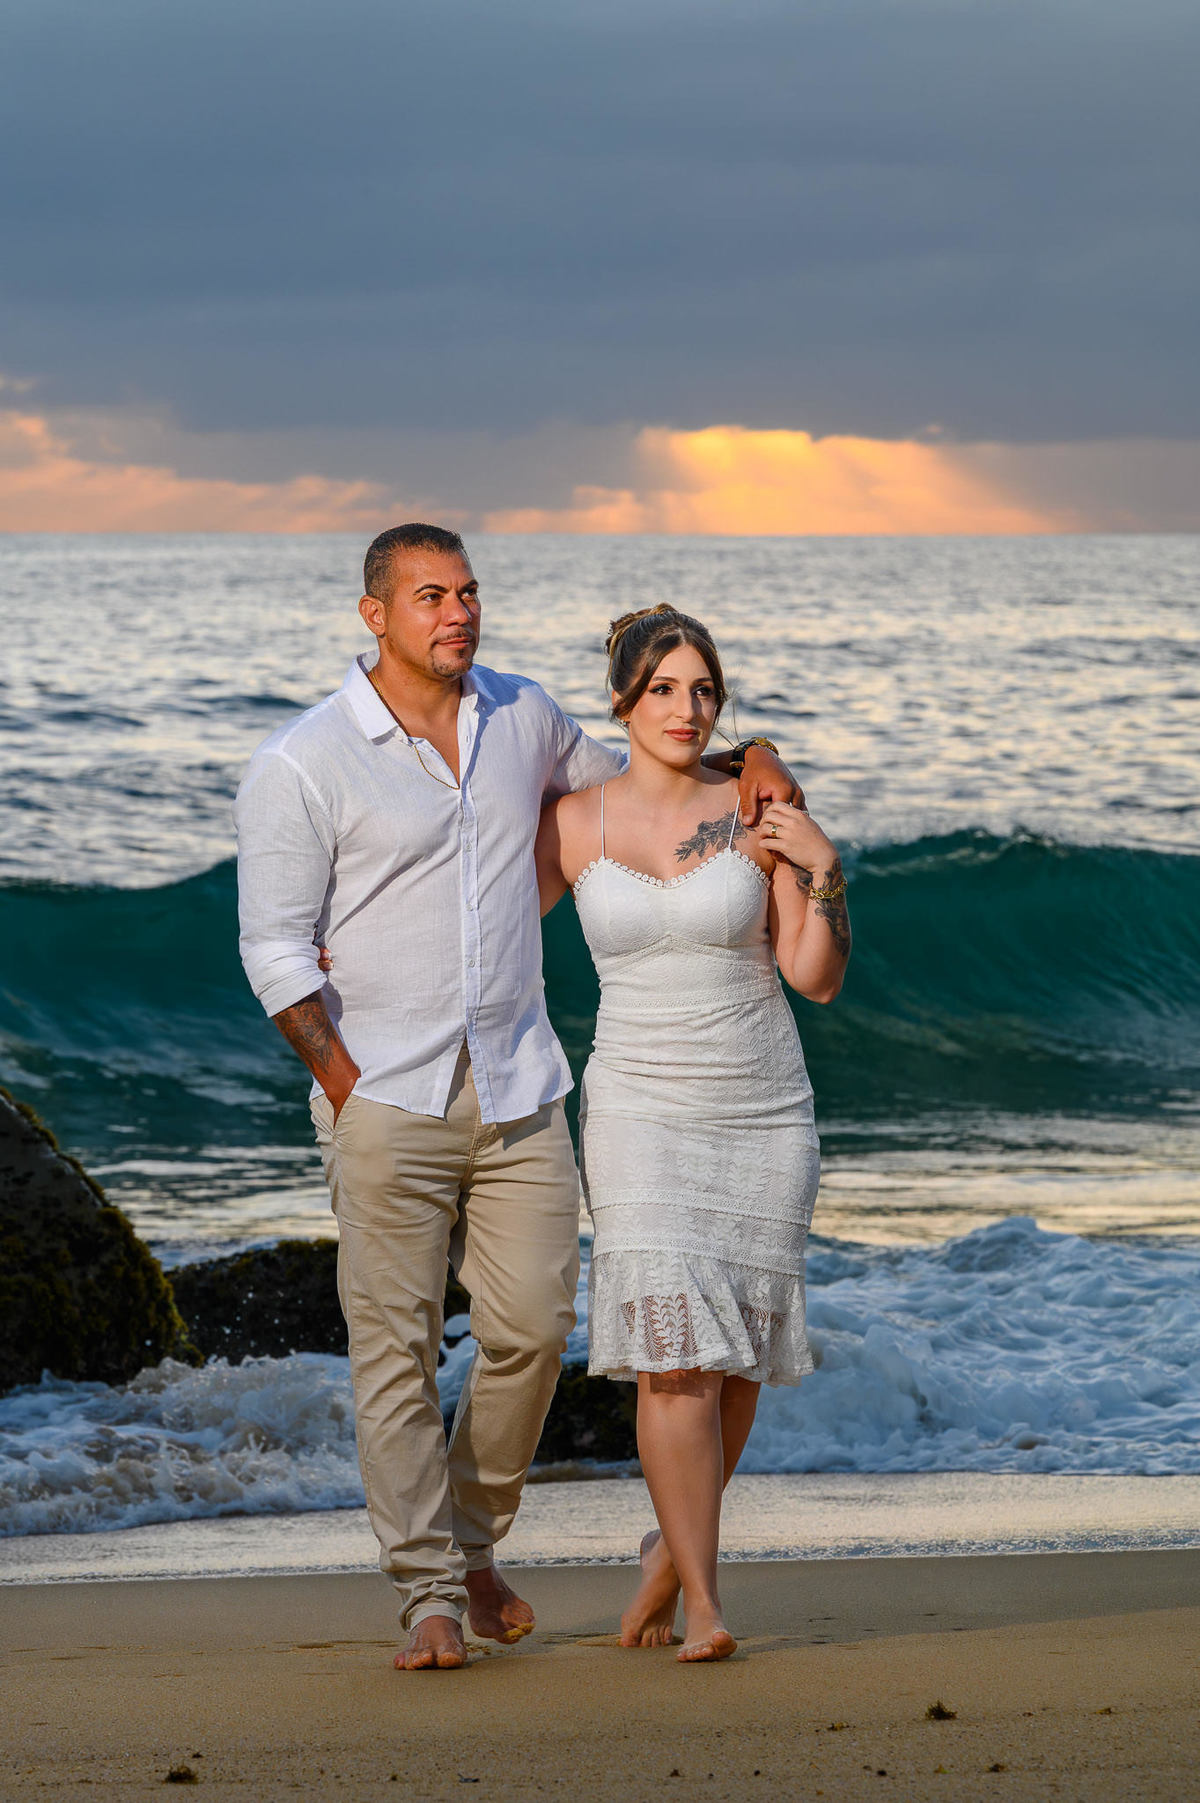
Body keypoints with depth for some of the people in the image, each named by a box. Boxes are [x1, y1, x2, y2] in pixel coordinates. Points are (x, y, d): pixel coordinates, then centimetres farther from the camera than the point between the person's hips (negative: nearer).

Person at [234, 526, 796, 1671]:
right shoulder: (302, 765, -5)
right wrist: (346, 1084, -10)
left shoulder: (522, 717, 9)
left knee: (532, 1327, 2)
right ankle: (428, 1594, 3)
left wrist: (743, 761, 13)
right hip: (387, 1103, -4)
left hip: (518, 1092, 4)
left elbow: (617, 778, 30)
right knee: (395, 1348, -4)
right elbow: (275, 949, -4)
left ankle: (471, 1541, 23)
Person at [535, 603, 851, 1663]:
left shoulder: (760, 813, -2)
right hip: (641, 1110, -1)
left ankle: (670, 1552, 30)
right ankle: (703, 1603, -13)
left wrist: (825, 869, -16)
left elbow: (818, 979, -3)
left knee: (737, 1358, 6)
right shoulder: (573, 824, 0)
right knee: (674, 1348, -16)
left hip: (763, 1110, 1)